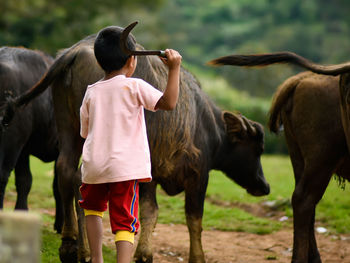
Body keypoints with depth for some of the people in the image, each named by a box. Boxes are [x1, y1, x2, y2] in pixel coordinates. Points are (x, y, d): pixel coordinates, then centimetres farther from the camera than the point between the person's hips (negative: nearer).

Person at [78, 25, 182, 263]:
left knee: (92, 205, 28)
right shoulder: (134, 86, -5)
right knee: (124, 221, -3)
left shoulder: (91, 92, 8)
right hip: (126, 167, -4)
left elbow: (85, 132, 14)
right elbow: (168, 103, -15)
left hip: (93, 166, 4)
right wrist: (174, 69, -13)